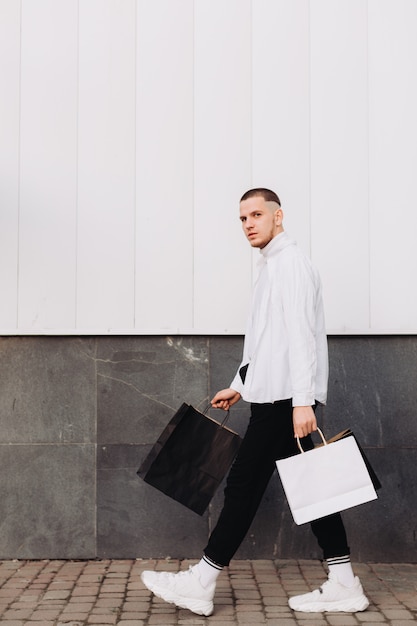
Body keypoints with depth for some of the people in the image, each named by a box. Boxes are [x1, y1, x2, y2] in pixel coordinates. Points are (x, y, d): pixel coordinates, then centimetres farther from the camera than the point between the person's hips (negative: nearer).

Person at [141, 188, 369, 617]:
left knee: (244, 485, -4)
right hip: (279, 398, 10)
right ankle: (343, 586, 14)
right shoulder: (271, 266, 21)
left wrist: (302, 401, -25)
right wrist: (240, 386, 28)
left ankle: (200, 585, 4)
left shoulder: (290, 263, -10)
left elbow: (300, 336, -19)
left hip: (284, 399, -10)